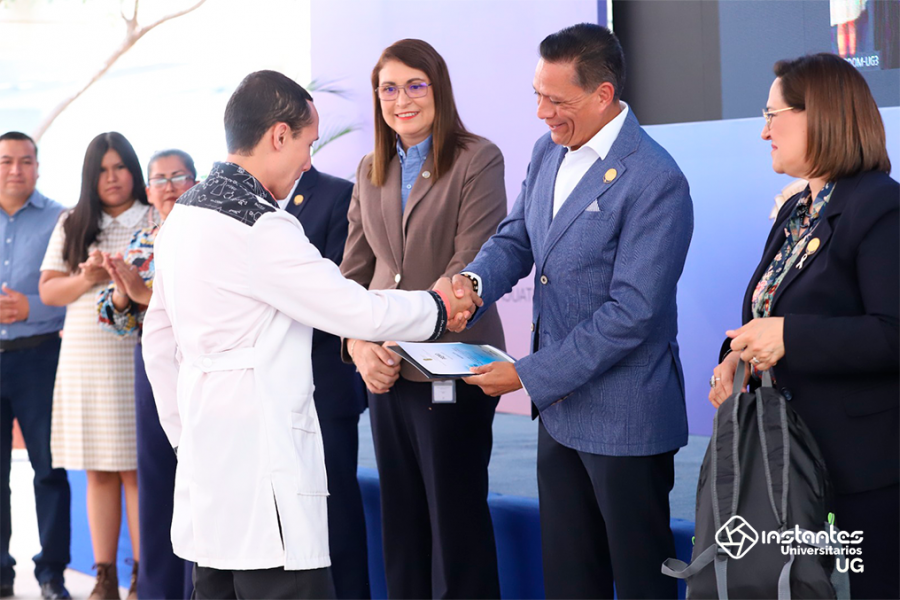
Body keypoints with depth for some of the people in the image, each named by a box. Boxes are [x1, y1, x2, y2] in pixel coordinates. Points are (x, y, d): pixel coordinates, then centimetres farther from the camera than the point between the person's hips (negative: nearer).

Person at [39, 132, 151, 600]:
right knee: (98, 472, 5)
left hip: (139, 356, -3)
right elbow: (48, 291, 10)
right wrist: (86, 279, -8)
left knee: (137, 469, -5)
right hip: (84, 359, 3)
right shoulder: (72, 225, 15)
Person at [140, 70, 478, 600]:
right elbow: (355, 310, -14)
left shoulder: (184, 212, 13)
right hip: (259, 463, -10)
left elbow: (159, 338, 18)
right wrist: (437, 307, 3)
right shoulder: (260, 226, -16)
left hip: (207, 453, 10)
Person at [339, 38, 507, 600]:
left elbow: (470, 268, -14)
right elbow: (355, 269, 10)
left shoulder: (478, 160, -6)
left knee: (456, 517, 3)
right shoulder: (371, 171, 12)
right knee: (400, 517, 12)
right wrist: (360, 345, -6)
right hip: (387, 370, 6)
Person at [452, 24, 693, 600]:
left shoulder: (656, 182, -20)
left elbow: (632, 312, -23)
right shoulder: (549, 152, 7)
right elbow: (515, 240, 12)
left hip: (623, 418, -8)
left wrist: (530, 375, -21)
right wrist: (471, 282, -12)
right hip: (559, 407, 8)